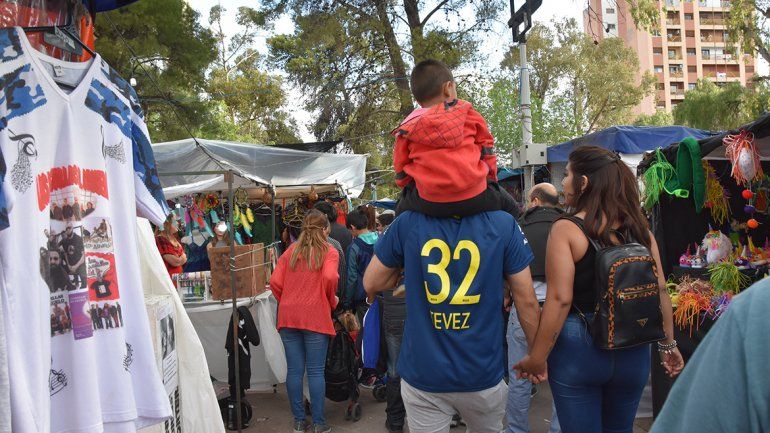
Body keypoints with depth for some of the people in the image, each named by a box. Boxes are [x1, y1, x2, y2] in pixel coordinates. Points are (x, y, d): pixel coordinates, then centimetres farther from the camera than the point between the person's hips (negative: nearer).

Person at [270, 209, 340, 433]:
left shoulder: (291, 251, 10)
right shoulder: (329, 251, -1)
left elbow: (275, 282, 3)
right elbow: (329, 277, -18)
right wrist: (332, 301, -1)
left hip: (288, 317, 4)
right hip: (316, 317, -3)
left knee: (294, 370, 9)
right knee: (315, 371, 3)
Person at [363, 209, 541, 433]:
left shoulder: (407, 222, -9)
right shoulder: (503, 223, -10)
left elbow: (370, 283, 1)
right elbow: (527, 301, -5)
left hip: (422, 373, 0)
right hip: (483, 373, 1)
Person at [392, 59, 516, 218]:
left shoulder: (407, 128, 8)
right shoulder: (467, 113, 9)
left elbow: (401, 174, 11)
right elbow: (486, 149, 14)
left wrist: (410, 189, 28)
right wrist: (490, 178, 28)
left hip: (428, 203, 1)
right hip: (474, 198, 0)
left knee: (402, 209, 32)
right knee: (509, 207, 28)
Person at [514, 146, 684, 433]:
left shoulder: (566, 229, -12)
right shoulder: (639, 229, 1)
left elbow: (560, 299, -18)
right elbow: (660, 291, 3)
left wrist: (537, 357, -12)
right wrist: (668, 344, 14)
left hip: (577, 347, -4)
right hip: (633, 348, 5)